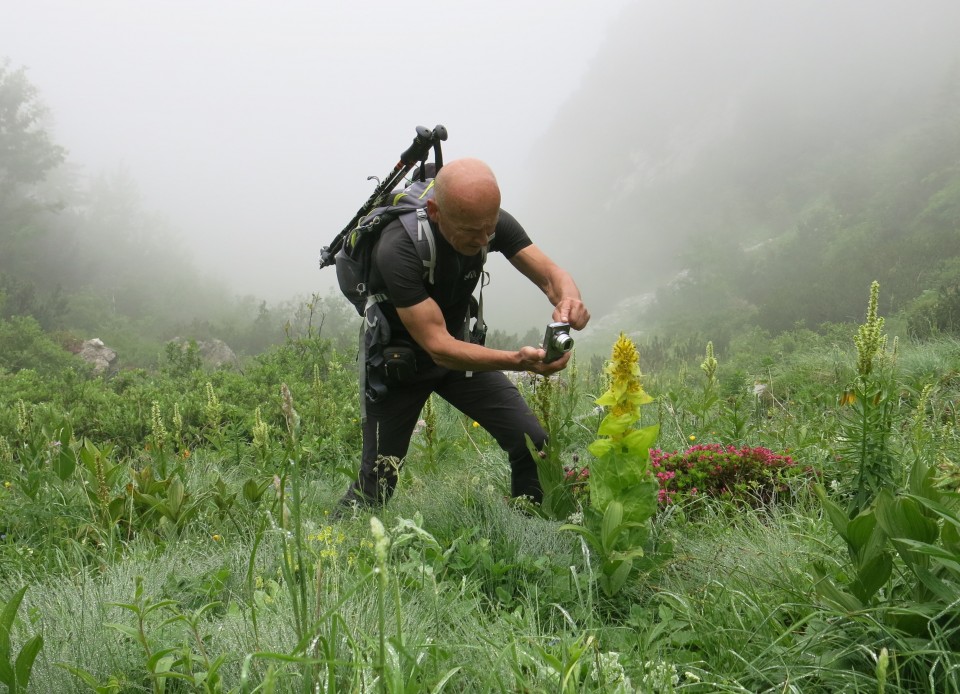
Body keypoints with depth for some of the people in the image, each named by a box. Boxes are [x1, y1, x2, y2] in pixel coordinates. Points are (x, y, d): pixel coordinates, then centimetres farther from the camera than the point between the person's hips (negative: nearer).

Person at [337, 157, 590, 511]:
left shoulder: (490, 221, -19)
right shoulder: (398, 249, -36)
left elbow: (550, 272, -18)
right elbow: (438, 347, -38)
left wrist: (568, 299, -43)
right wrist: (517, 360, -51)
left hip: (460, 351, 5)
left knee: (533, 445, -8)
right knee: (377, 482, -2)